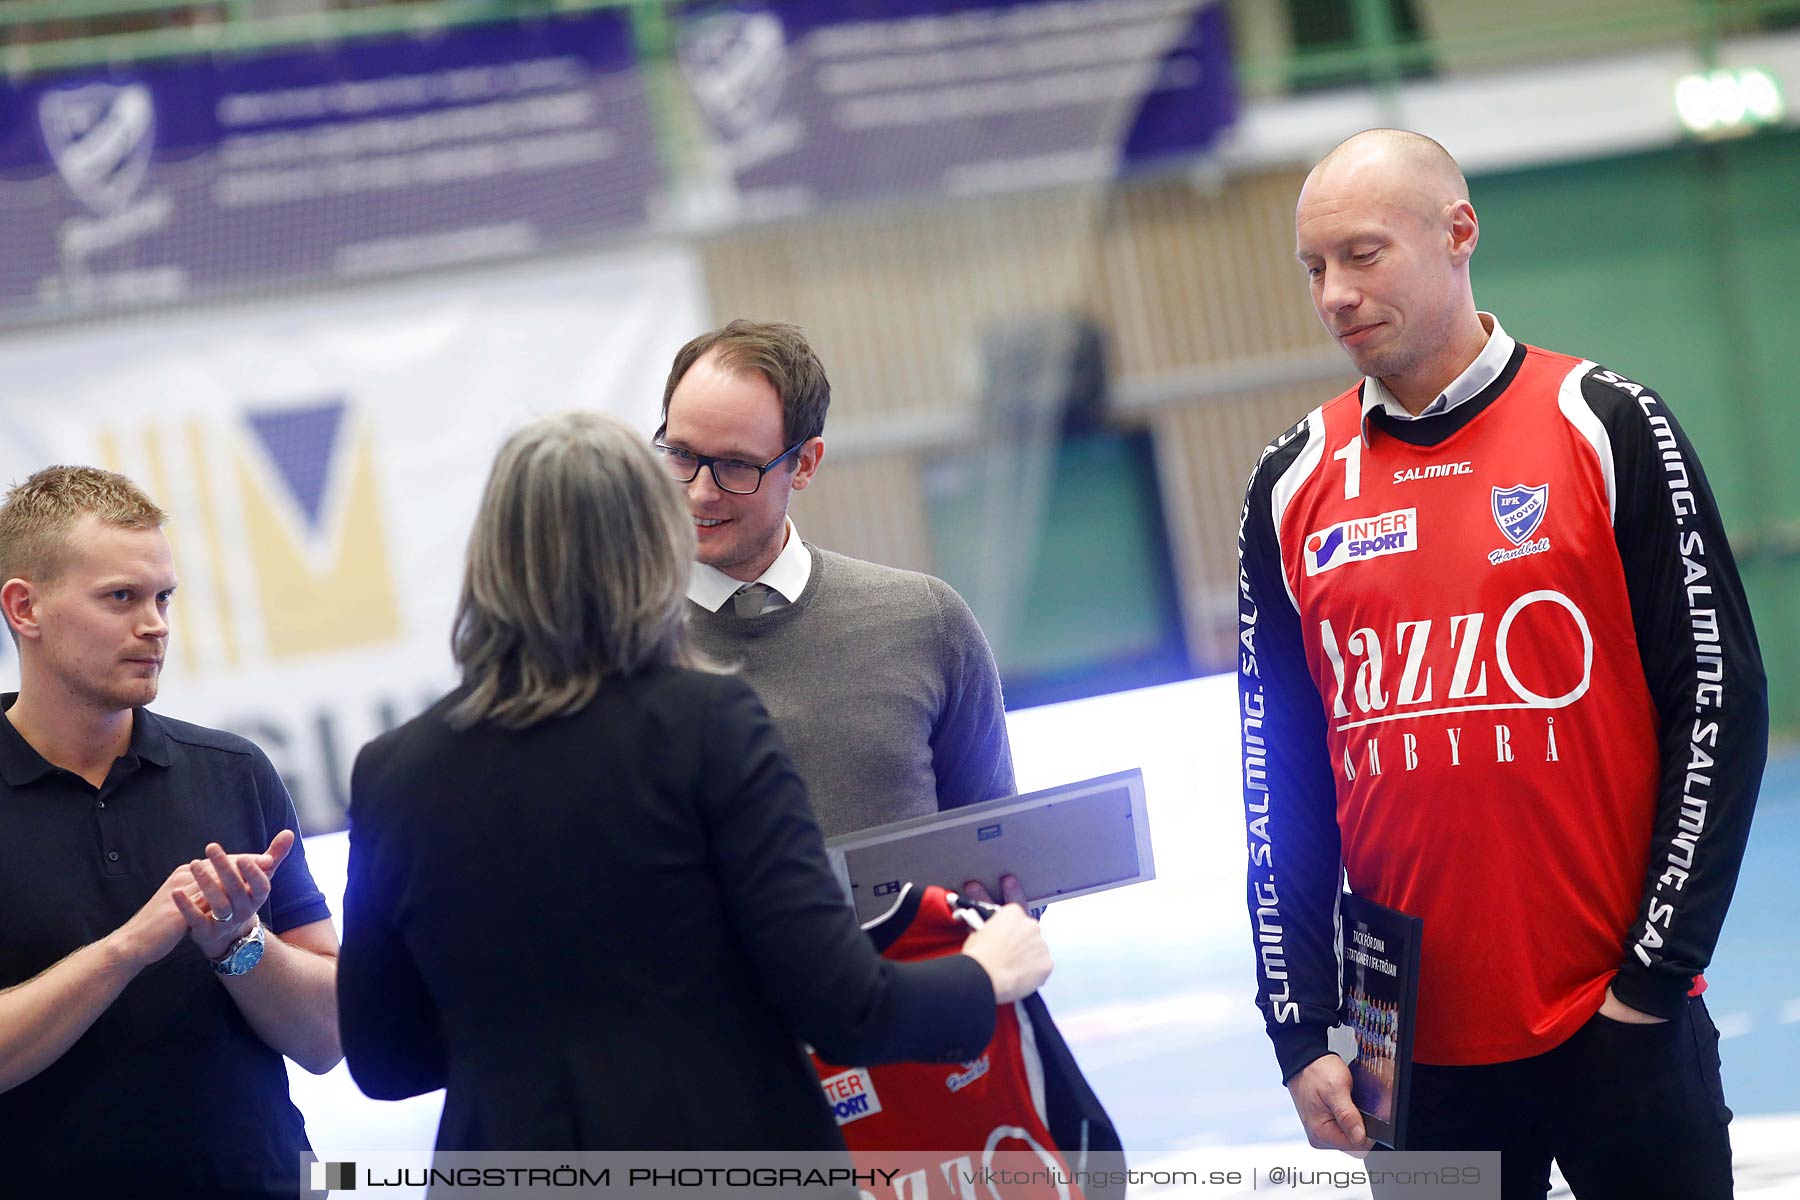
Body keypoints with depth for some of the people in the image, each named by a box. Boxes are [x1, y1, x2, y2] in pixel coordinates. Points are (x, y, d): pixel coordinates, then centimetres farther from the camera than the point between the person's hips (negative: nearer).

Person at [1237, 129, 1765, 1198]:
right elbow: (1282, 779, 9)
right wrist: (1302, 1029, 3)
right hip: (1415, 1051, 3)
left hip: (1616, 1028, -3)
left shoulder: (1605, 427, -3)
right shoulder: (1294, 488, 6)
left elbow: (1719, 703, -5)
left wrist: (1655, 974, -9)